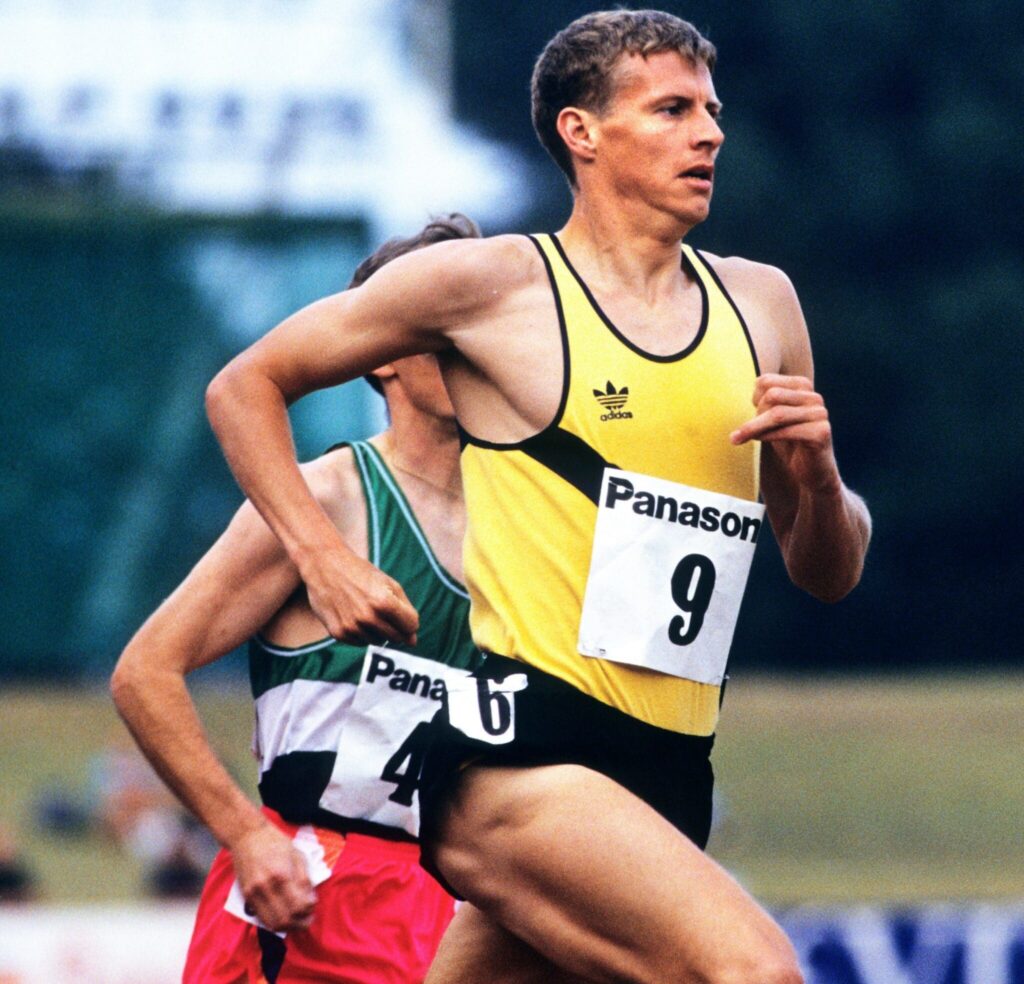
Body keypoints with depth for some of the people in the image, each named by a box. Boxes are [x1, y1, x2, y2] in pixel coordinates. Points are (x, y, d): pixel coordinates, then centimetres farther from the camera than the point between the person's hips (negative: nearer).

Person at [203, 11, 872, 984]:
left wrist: (818, 478, 0)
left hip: (668, 780, 7)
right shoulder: (492, 284, -1)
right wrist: (324, 561, -4)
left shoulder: (758, 304, 15)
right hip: (515, 751, -7)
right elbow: (245, 386, 8)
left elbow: (827, 574, 22)